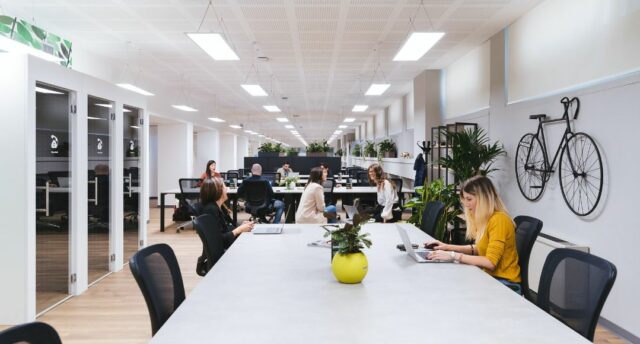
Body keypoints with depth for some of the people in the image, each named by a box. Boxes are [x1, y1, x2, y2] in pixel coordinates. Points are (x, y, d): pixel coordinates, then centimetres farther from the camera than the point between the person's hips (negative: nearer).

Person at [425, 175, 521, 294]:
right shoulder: (485, 218, 7)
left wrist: (454, 256, -24)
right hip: (490, 277, 7)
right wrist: (449, 247, 5)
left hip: (504, 284, -7)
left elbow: (490, 262, -26)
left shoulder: (498, 220, -21)